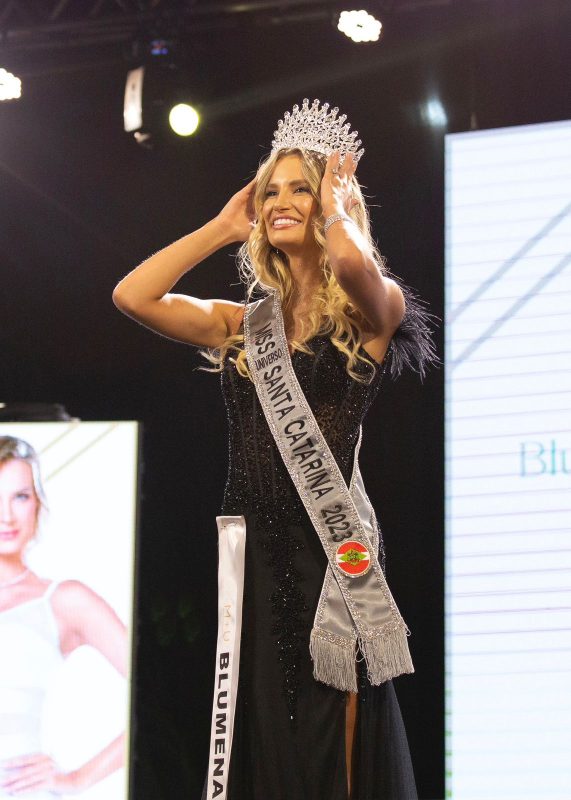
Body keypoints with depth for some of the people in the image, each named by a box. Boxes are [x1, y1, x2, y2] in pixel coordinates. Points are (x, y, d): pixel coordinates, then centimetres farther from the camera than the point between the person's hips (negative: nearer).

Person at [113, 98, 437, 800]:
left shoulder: (371, 312, 1)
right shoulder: (243, 324, 15)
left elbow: (350, 259, -23)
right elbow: (133, 296, 4)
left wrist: (337, 199, -2)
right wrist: (224, 227, 11)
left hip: (329, 546, -5)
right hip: (252, 549, 5)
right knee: (259, 737, 6)